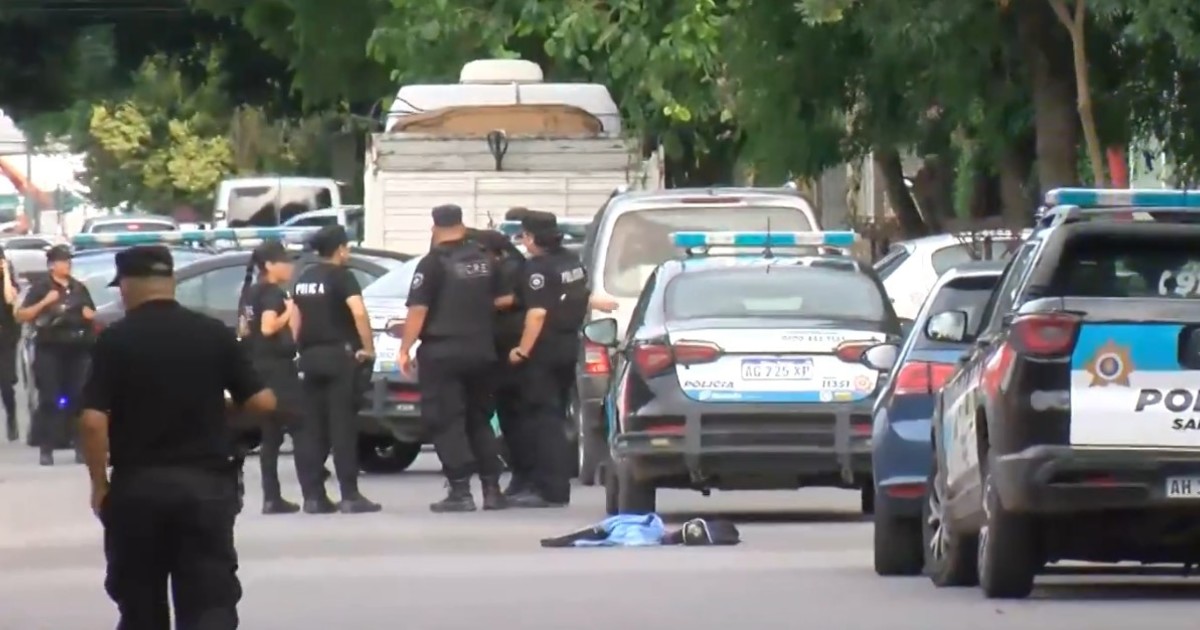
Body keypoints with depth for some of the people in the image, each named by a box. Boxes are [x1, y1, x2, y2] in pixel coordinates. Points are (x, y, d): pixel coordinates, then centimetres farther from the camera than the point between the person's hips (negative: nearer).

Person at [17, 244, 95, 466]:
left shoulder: (79, 288, 15)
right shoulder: (41, 288, -1)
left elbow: (93, 315, 27)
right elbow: (21, 316, -7)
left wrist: (90, 315, 3)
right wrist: (45, 303, -17)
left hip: (78, 349, 4)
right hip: (50, 350, -4)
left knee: (78, 398, 2)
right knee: (49, 399, -7)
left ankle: (79, 445, 8)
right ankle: (46, 449, -7)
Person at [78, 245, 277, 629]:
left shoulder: (115, 340, -6)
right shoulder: (214, 334, 1)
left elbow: (93, 421, -13)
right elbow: (262, 402, 2)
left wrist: (99, 483, -1)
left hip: (137, 485, -1)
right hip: (207, 483, 1)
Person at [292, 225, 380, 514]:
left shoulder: (304, 279, 13)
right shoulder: (341, 276, -8)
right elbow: (358, 312, -22)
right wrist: (368, 347, -14)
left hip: (309, 357, 6)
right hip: (338, 355, -6)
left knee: (311, 428, 7)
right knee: (342, 426, -7)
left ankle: (313, 496, 5)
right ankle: (350, 496, -9)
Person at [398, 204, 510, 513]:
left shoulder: (433, 263, -11)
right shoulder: (484, 260, 7)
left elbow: (418, 310, -15)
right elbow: (503, 299, 12)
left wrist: (405, 349, -10)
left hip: (442, 353, -6)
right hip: (481, 352, 6)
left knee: (446, 422, -2)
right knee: (479, 420, 16)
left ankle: (460, 491, -9)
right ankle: (491, 489, 13)